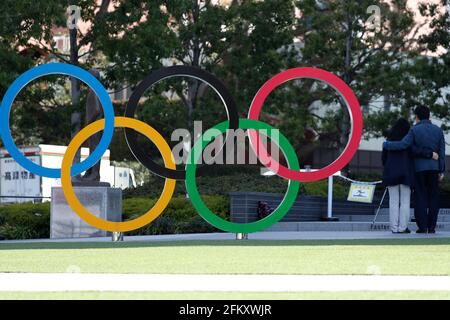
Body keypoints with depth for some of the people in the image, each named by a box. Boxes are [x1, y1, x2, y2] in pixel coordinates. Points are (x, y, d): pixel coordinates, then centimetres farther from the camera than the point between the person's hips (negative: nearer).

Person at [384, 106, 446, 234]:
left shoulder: (415, 130, -6)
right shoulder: (438, 130, 4)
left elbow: (403, 145, -16)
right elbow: (442, 152, 3)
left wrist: (386, 144, -2)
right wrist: (441, 171, 7)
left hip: (419, 168, -2)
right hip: (434, 167, 2)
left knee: (420, 198, 0)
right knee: (433, 197, 5)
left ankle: (422, 227, -5)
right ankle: (431, 227, 0)